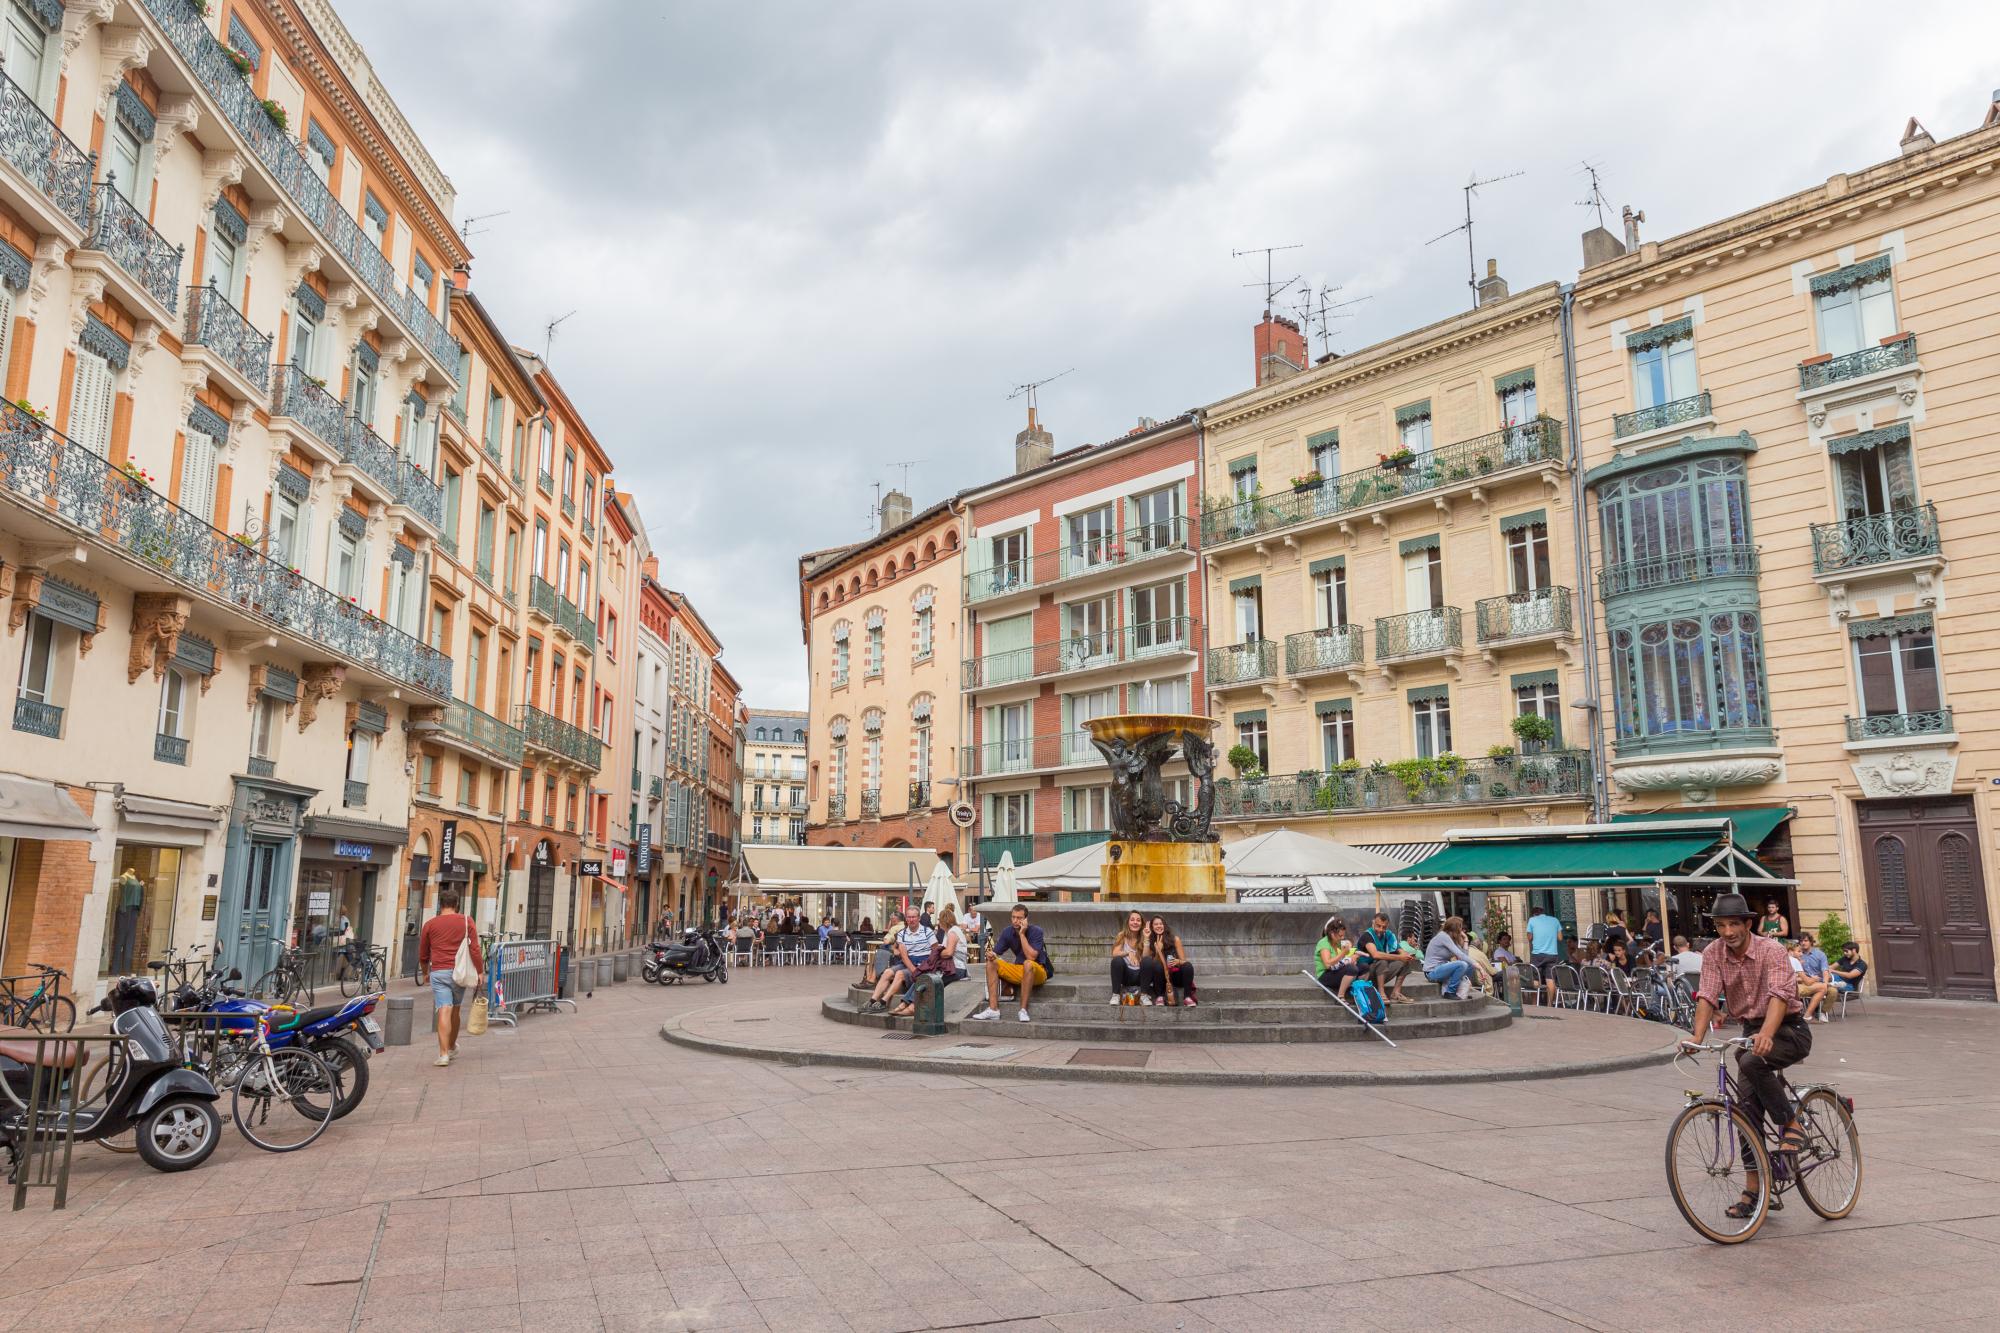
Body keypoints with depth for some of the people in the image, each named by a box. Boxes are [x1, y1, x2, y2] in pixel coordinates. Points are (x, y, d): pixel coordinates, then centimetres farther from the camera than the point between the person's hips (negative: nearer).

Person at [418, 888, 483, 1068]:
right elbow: (474, 949, -4)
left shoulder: (430, 924, 6)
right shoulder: (466, 921, 3)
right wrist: (480, 972, 1)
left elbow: (423, 955, 13)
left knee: (444, 1011, -7)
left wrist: (425, 972, 30)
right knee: (455, 1010, 17)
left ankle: (443, 1053, -17)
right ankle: (452, 1047, 33)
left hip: (438, 972, -1)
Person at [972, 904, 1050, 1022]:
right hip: (1018, 971, 5)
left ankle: (1023, 1009, -35)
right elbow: (996, 953, 0)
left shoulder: (1036, 931, -15)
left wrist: (1022, 934, -25)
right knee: (991, 963, -13)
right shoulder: (1008, 932, 0)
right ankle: (993, 1009, -23)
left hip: (1037, 971, -5)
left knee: (1028, 964, -38)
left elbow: (1031, 957, -26)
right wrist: (991, 955, -24)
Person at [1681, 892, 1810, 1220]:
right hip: (1751, 1030, 5)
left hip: (1789, 1030, -5)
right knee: (1747, 1109, 0)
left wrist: (1766, 1034, -50)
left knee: (1752, 1062, -35)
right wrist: (1697, 1037, -30)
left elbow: (1778, 995, -33)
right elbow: (1707, 997, -13)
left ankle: (1791, 1127, -13)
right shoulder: (1713, 954, -5)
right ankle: (1753, 1190, 8)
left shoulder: (1771, 950, -19)